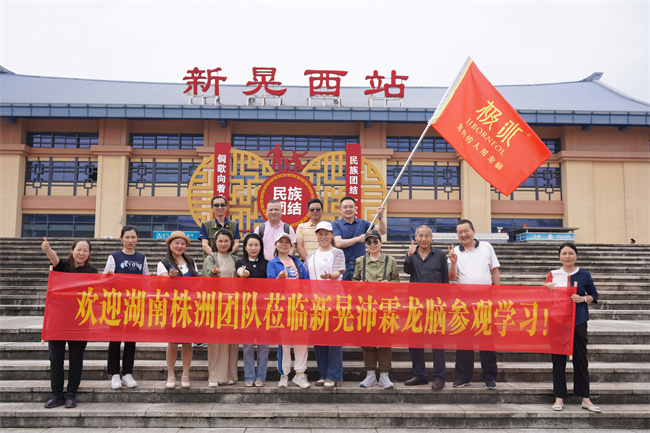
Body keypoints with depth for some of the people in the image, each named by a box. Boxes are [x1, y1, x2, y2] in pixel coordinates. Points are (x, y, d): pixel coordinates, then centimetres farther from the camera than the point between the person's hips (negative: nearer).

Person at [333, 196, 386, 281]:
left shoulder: (363, 223, 14)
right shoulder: (336, 225, 4)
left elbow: (382, 231, 6)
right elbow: (338, 243, -10)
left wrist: (380, 217, -10)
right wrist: (358, 239, -10)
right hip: (343, 266, -2)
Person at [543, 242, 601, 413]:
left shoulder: (584, 275, 4)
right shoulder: (553, 275, 5)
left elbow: (594, 296, 11)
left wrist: (582, 299, -9)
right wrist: (547, 288, -11)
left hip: (578, 322, 0)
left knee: (580, 359, 4)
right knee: (558, 359, 3)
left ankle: (585, 398, 14)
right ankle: (559, 397, 11)